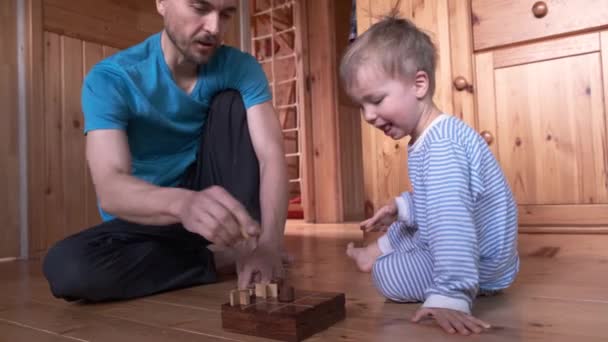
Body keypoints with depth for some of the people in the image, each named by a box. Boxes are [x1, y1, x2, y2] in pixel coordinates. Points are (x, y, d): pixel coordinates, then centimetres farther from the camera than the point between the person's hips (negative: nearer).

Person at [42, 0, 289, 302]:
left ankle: (245, 241, -21)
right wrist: (183, 202, -53)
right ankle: (221, 258, -13)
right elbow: (110, 189, -30)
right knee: (66, 267, -30)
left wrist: (268, 241, -39)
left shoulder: (241, 68, -10)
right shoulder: (110, 78, -17)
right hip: (151, 216, -1)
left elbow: (271, 154, -21)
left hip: (214, 205, 1)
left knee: (232, 104, -17)